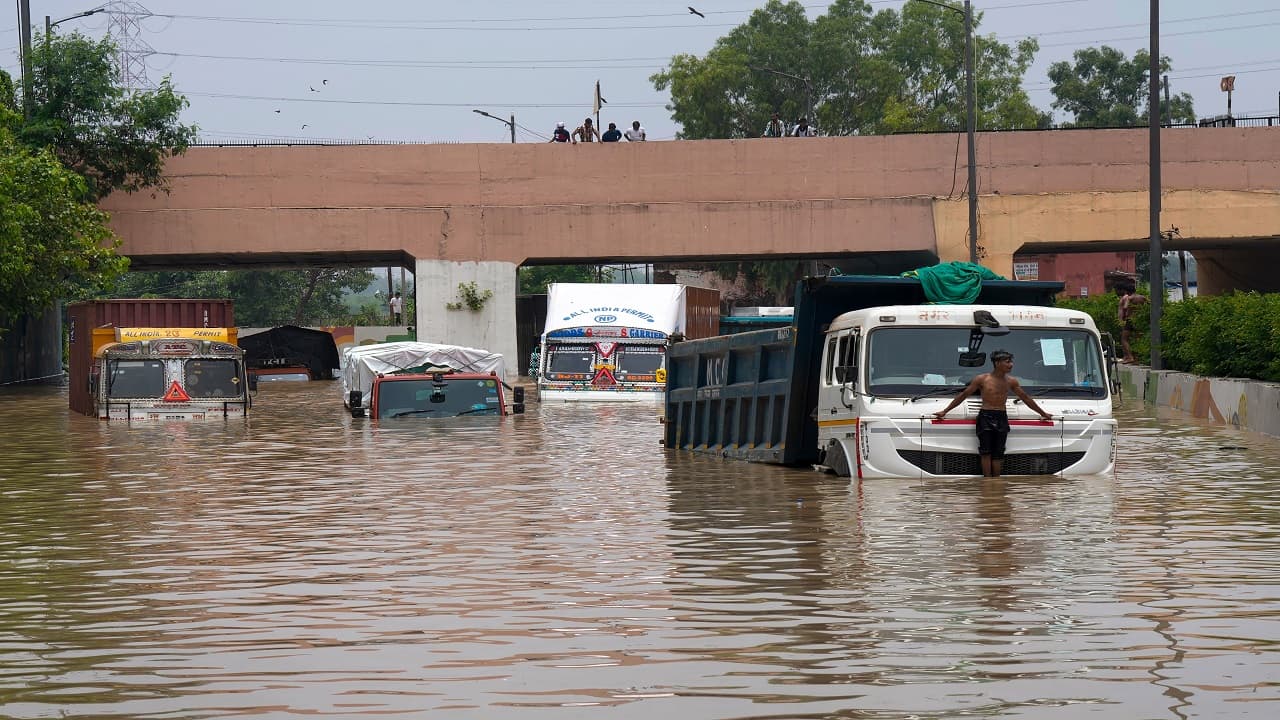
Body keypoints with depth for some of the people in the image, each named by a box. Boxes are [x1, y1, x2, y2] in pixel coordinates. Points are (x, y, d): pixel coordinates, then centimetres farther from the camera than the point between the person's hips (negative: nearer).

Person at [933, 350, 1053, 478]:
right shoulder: (982, 379, -1)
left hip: (1001, 419, 3)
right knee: (986, 453, -8)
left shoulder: (1011, 381, 9)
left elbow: (1025, 398, 21)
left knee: (997, 454, -2)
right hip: (985, 417, -3)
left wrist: (1042, 413, 27)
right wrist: (945, 411, 4)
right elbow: (963, 395, 4)